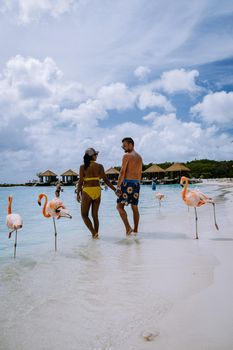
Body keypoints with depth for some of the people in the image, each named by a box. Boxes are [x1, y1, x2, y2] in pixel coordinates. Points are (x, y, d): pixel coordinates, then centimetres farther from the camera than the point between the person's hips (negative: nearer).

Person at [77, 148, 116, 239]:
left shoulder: (83, 167, -3)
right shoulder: (99, 166, 1)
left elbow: (81, 181, -7)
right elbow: (105, 180, -3)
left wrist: (78, 194, 1)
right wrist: (115, 189, 1)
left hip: (87, 191, -3)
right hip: (97, 191, 3)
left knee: (84, 214, 8)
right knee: (95, 215, 14)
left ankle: (93, 232, -5)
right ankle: (96, 233, 18)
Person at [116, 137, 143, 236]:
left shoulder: (127, 156, -8)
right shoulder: (139, 157, 16)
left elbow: (122, 172, -15)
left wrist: (118, 187, -16)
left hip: (127, 183, -8)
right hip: (136, 183, 8)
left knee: (120, 206, -1)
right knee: (135, 208, 12)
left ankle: (128, 228, -10)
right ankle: (135, 230, 18)